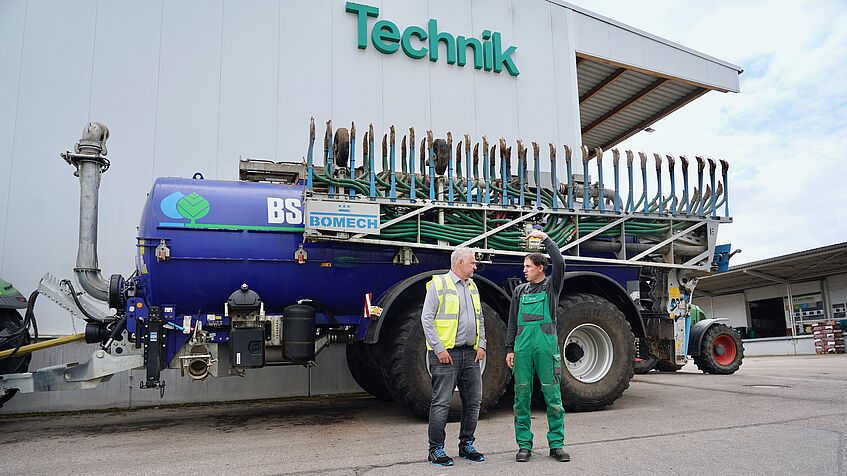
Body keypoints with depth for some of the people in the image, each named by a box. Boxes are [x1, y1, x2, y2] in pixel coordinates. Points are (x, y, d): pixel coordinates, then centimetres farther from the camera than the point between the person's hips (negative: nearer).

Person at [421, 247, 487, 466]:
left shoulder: (472, 286, 17)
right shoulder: (438, 284, -5)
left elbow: (480, 319, 22)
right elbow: (426, 319, -10)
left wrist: (481, 344, 9)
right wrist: (439, 349, -15)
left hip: (470, 353, 7)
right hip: (446, 353, -7)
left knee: (473, 401, 10)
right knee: (441, 403, -4)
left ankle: (466, 445, 23)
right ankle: (436, 450, 6)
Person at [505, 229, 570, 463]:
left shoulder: (551, 285, 7)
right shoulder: (520, 290, 16)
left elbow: (559, 262, -12)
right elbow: (512, 322, 16)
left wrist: (544, 238, -8)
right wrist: (510, 349, 10)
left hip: (546, 343, -3)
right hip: (522, 345, 3)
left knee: (552, 395, 0)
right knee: (522, 395, 4)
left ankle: (556, 445, 11)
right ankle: (524, 445, 13)